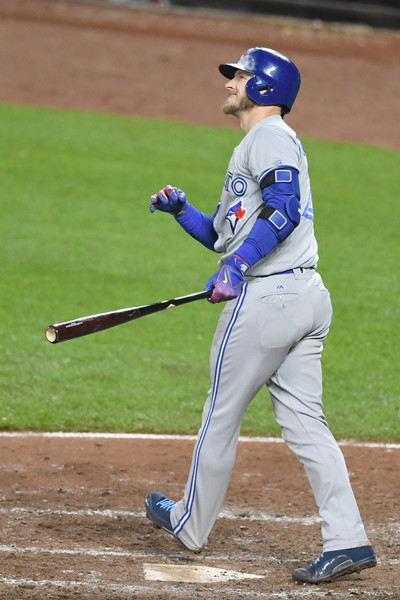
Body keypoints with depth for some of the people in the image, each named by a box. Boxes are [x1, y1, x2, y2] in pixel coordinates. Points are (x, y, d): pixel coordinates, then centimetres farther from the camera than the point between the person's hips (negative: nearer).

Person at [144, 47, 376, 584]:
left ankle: (191, 526, 19)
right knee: (304, 423, 4)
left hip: (266, 297, -10)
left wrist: (237, 265, -30)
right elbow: (227, 236, 27)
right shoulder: (256, 145, 26)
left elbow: (285, 206, -24)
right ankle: (348, 541, -4)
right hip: (307, 297, 10)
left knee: (222, 414, 5)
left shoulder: (271, 136, -6)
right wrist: (182, 210, 14)